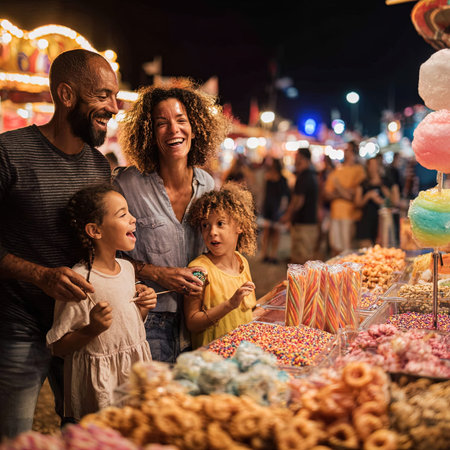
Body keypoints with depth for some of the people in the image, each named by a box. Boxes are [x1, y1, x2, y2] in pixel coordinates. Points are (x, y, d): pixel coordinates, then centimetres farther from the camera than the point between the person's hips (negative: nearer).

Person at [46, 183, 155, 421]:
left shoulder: (127, 268, 3)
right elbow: (58, 347, -15)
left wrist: (142, 310, -2)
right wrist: (93, 329, -28)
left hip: (135, 370, 7)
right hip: (99, 384, -6)